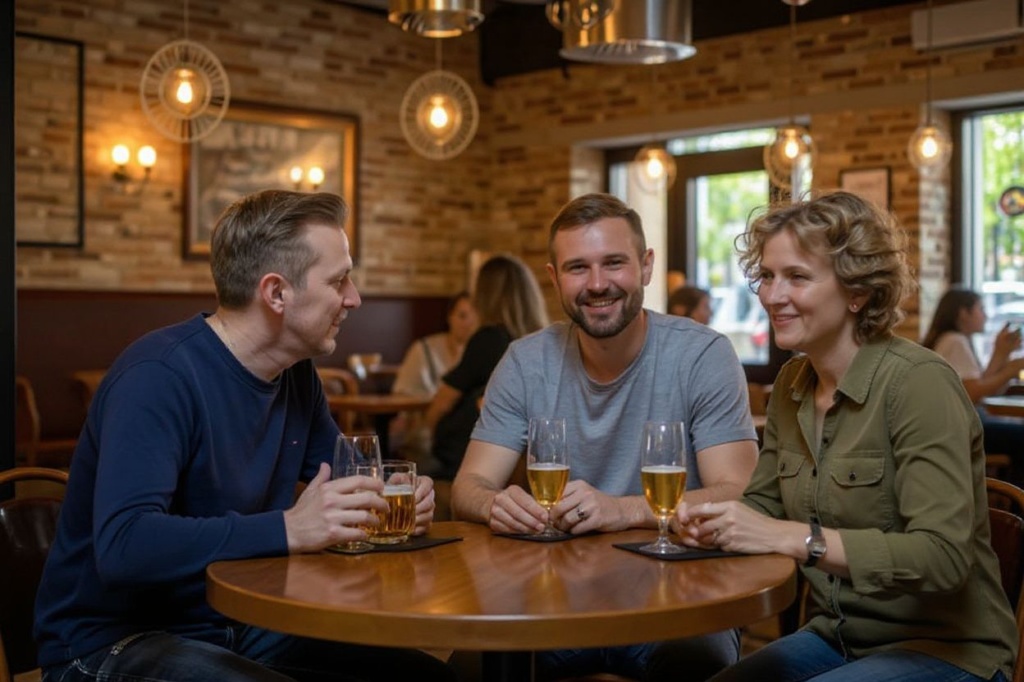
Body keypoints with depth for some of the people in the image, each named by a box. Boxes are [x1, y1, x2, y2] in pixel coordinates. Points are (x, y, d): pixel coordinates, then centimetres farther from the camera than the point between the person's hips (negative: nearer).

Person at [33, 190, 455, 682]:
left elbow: (339, 478, 18)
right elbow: (121, 545, -34)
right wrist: (287, 530, -38)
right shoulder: (159, 377, -22)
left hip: (240, 629, 8)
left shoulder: (297, 373, 4)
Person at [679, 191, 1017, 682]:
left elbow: (944, 554, -28)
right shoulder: (792, 382, 3)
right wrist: (714, 520, -13)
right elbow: (764, 503, 10)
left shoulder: (919, 383, -19)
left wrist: (792, 538, -34)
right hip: (834, 638, 6)